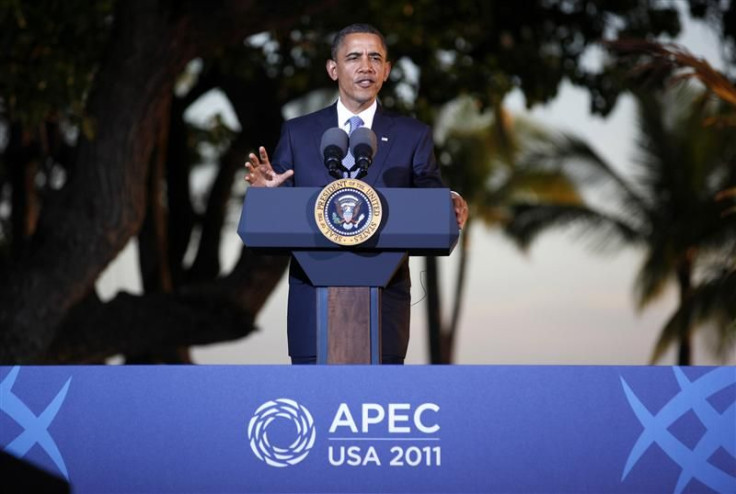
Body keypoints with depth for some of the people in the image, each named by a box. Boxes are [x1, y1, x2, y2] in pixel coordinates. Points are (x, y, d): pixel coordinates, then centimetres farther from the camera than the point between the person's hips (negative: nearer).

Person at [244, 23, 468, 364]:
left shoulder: (413, 137, 8)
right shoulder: (297, 134, 7)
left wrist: (450, 211, -22)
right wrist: (265, 192, -17)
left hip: (383, 299, 0)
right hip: (314, 300, 0)